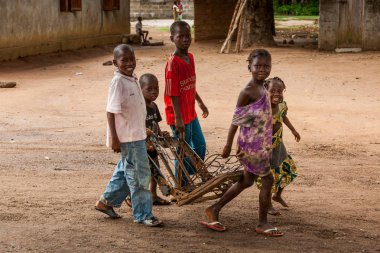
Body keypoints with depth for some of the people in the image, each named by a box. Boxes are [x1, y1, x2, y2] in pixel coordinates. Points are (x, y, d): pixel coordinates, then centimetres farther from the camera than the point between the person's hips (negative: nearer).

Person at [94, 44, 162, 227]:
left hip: (137, 135, 9)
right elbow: (111, 112, -18)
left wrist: (144, 131, 24)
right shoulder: (118, 82, -17)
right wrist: (114, 139, -21)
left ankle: (106, 201, 33)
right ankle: (143, 215, 8)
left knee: (125, 171, 19)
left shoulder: (133, 80, 9)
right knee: (139, 174, -2)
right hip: (126, 137, -9)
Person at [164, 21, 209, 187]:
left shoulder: (190, 57, 3)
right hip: (179, 116, -9)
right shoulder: (173, 63, -22)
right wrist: (178, 119, -23)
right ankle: (181, 188, 20)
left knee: (200, 146, 20)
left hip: (191, 113, 9)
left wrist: (201, 102, 25)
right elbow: (173, 94, -22)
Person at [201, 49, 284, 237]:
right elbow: (236, 120, -16)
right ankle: (262, 223, 13)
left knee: (247, 181, 17)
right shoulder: (247, 92, -18)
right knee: (267, 180, 0)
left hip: (260, 144, 9)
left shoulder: (262, 89, 8)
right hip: (251, 145, -9)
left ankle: (214, 210, 25)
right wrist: (228, 146, -14)